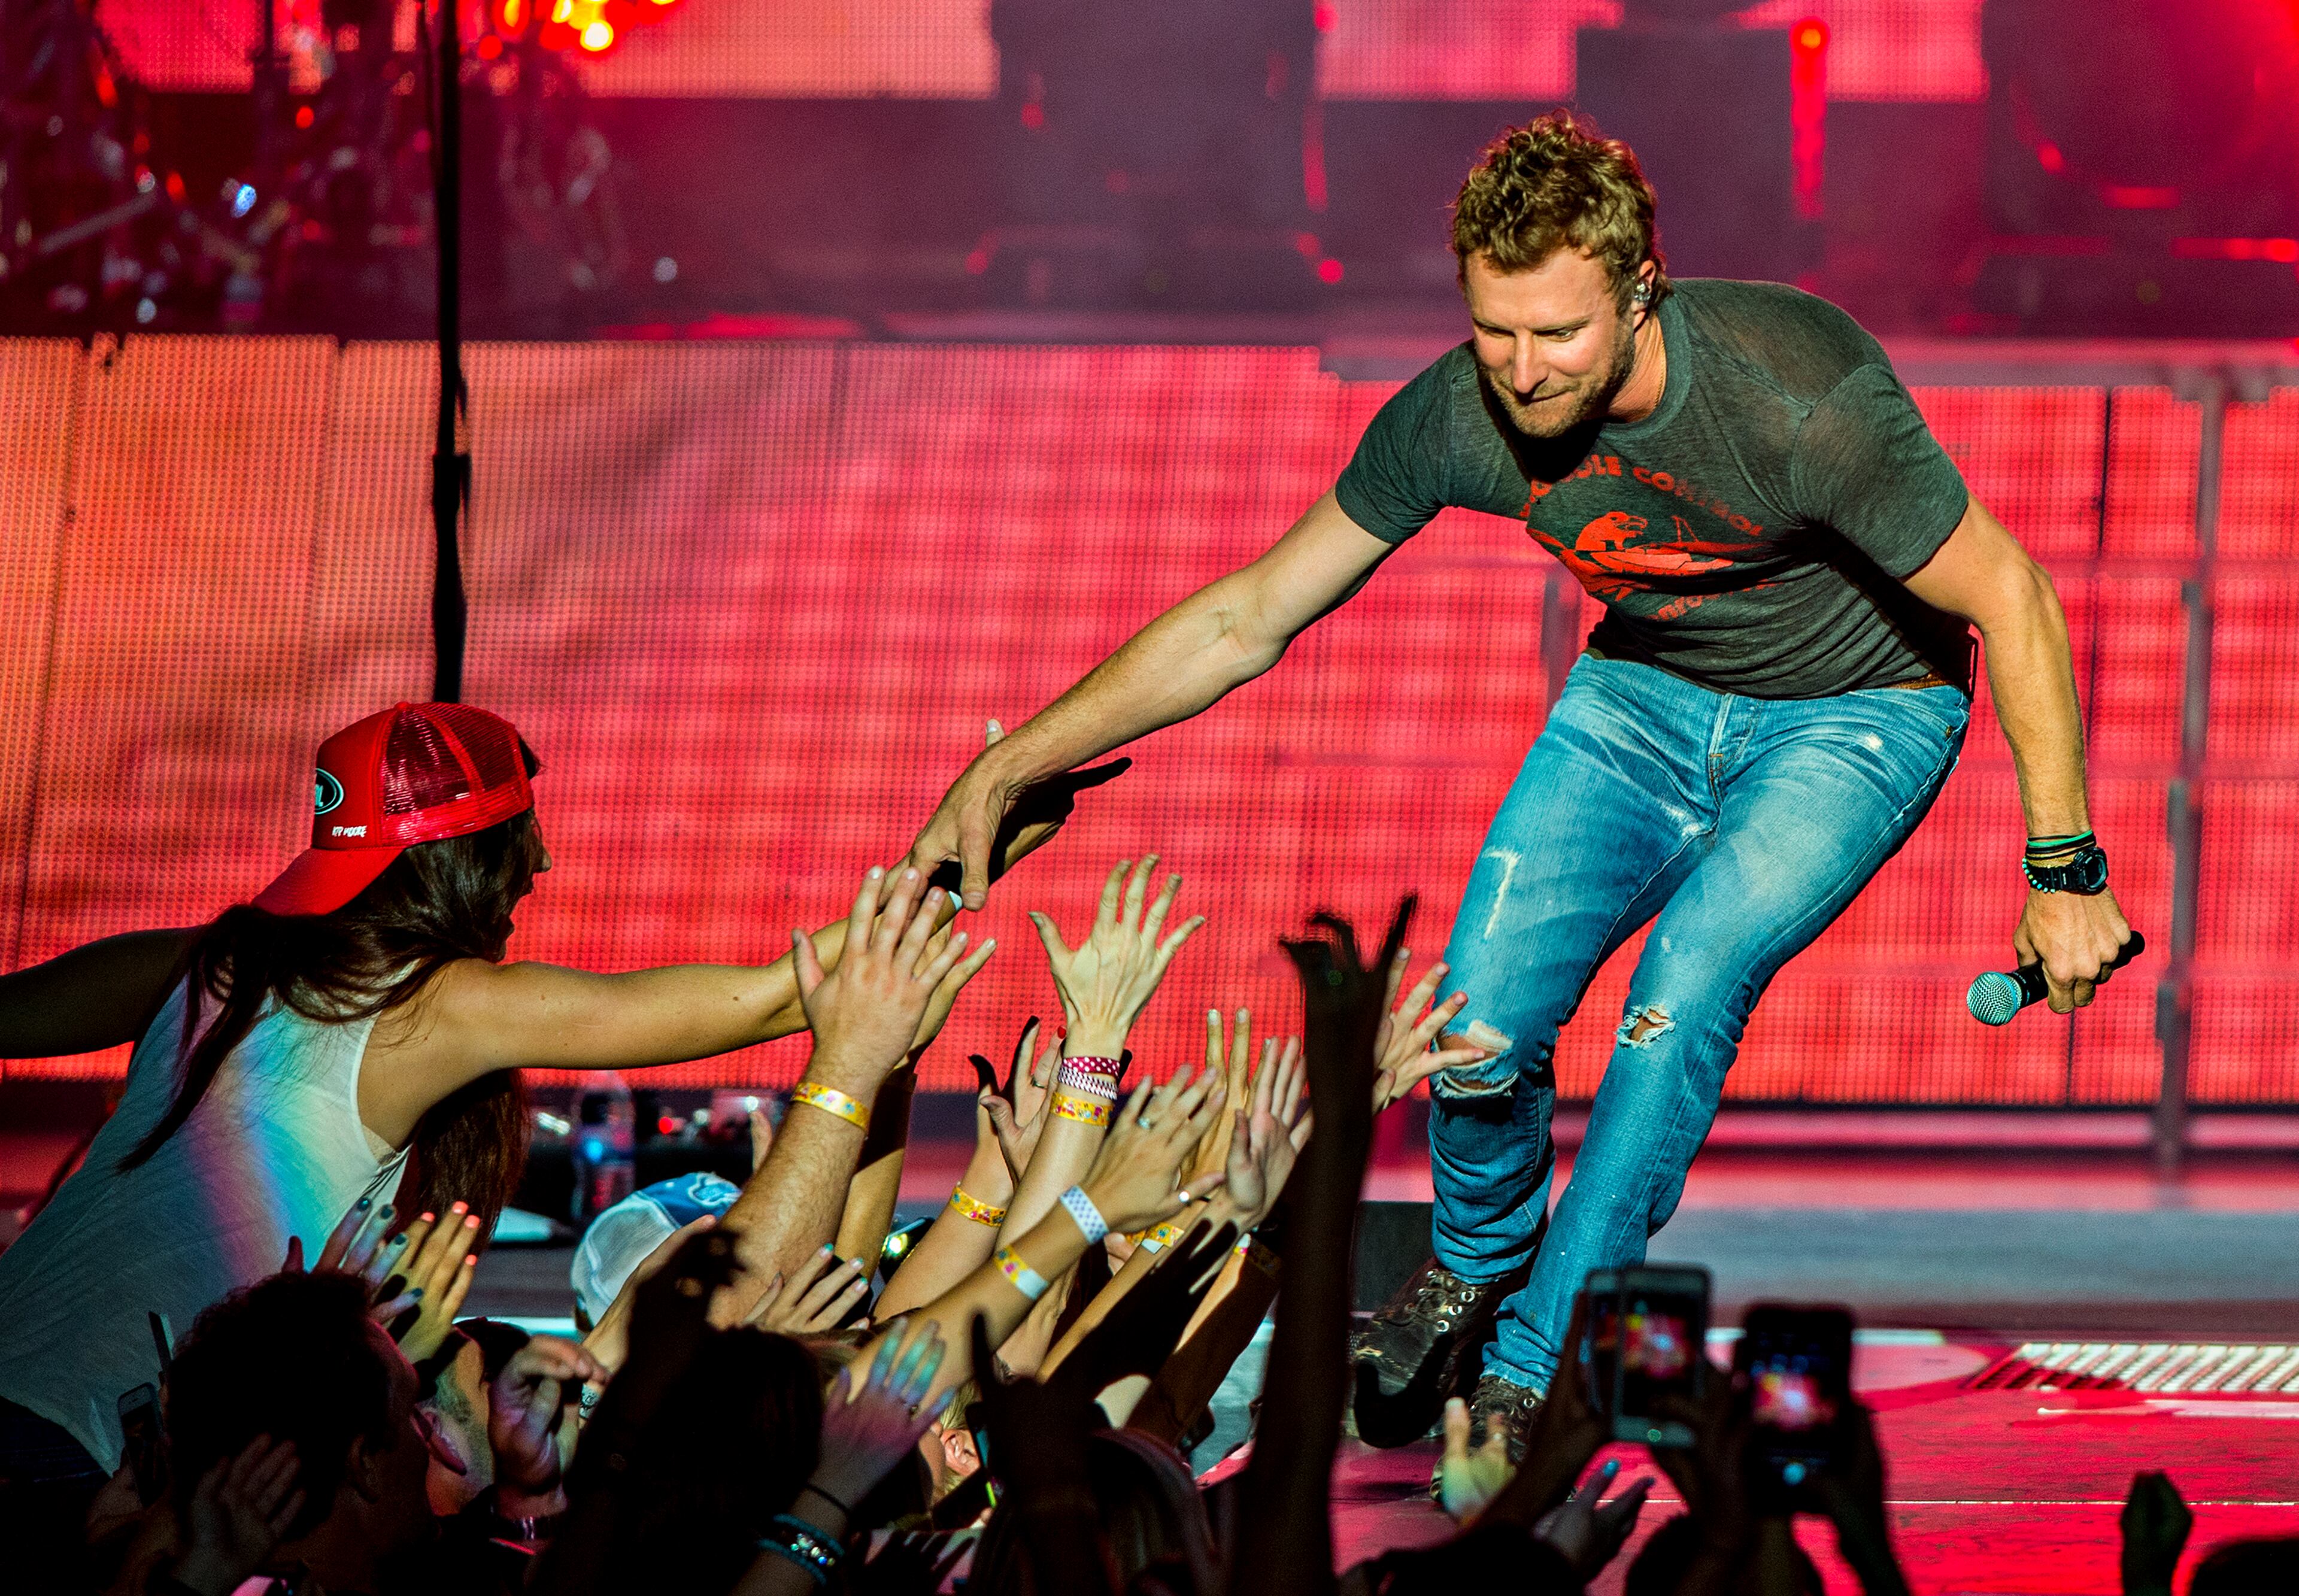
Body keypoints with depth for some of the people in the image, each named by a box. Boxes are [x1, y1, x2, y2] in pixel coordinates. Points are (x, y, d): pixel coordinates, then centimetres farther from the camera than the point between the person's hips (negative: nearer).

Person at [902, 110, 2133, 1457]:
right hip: (1650, 690, 4)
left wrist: (2067, 872, -23)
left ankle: (1533, 1371, -10)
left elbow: (2014, 602, -24)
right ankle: (1476, 1262, 18)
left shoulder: (1793, 399, -35)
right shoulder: (1458, 418, -21)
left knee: (1685, 988, -27)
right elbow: (1246, 621, -10)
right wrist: (1005, 773, -13)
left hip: (1853, 716, -4)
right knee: (1476, 1029, -16)